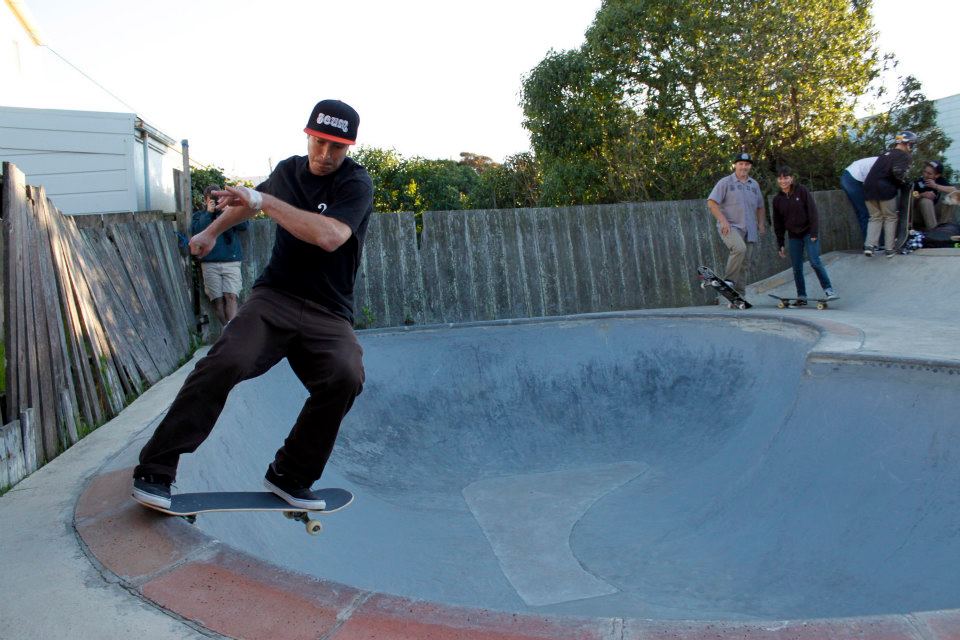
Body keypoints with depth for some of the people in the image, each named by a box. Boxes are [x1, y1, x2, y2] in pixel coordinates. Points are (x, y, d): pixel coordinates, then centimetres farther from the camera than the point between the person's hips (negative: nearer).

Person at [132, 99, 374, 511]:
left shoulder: (357, 183, -6)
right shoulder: (288, 171, 11)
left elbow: (329, 236, -26)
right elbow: (251, 201, 36)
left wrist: (264, 201, -20)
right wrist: (212, 232, 39)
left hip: (329, 314, -2)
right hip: (274, 297, 3)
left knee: (345, 376, -30)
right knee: (226, 362, -24)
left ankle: (290, 477, -11)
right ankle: (154, 470, -14)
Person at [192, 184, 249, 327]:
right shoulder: (199, 215, 17)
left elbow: (244, 225, -1)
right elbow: (195, 231, -2)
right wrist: (208, 212, -3)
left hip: (231, 262, -1)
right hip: (210, 264, 1)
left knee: (231, 296, -16)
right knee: (217, 299, -6)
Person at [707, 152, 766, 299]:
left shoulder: (754, 185, 19)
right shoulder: (725, 182, 0)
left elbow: (760, 207, 29)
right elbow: (711, 203, -7)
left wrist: (761, 223, 14)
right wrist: (723, 220, -17)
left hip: (748, 230, 6)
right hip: (729, 227, -6)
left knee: (743, 262, 5)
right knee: (740, 248, -33)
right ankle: (729, 281, -23)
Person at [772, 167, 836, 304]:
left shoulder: (802, 191, -6)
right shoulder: (777, 199, 4)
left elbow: (813, 211, -8)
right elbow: (778, 223, 9)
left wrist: (814, 233, -14)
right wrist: (780, 244, 8)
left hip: (809, 233, -4)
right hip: (793, 236, 4)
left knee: (815, 261, -15)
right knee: (797, 267, 2)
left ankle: (828, 289, -4)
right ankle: (801, 296, 11)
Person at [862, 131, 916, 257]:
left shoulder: (886, 154, 22)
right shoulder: (904, 155, 0)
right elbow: (898, 172, -16)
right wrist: (903, 183, 2)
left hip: (869, 186, 6)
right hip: (885, 189, -6)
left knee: (875, 217, 15)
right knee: (890, 218, 8)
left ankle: (869, 245, 0)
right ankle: (889, 249, 8)